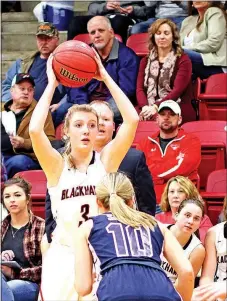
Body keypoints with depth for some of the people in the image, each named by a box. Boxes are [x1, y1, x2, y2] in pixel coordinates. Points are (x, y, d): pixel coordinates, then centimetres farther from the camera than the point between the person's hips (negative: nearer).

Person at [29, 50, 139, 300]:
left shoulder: (106, 160, 0)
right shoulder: (57, 166, -2)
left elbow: (132, 120, -11)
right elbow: (35, 130, -19)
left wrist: (105, 77, -8)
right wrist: (52, 84, -10)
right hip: (64, 256, 0)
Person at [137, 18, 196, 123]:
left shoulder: (183, 60, 5)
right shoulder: (145, 61, 19)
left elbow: (177, 90, -7)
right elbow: (140, 89, 7)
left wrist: (156, 107, -22)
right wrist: (145, 107, -15)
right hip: (150, 110, 3)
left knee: (155, 118, -37)